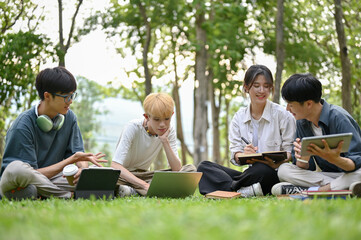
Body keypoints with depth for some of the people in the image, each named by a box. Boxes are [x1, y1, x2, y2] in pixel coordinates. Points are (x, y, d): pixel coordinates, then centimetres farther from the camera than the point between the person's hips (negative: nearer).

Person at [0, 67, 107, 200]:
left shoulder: (69, 117, 4)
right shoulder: (23, 126, -17)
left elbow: (78, 152, 5)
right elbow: (30, 173, -19)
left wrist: (83, 166, -20)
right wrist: (71, 160, -24)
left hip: (50, 179, 6)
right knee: (16, 169, -41)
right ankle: (68, 196, -21)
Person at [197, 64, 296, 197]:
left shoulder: (282, 115, 1)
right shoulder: (239, 117, 12)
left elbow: (290, 151, -2)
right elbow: (236, 153, 6)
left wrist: (276, 163, -25)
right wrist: (244, 156, -19)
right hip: (249, 172, 4)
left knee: (263, 169, -40)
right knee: (204, 167, -12)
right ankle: (243, 190, -32)